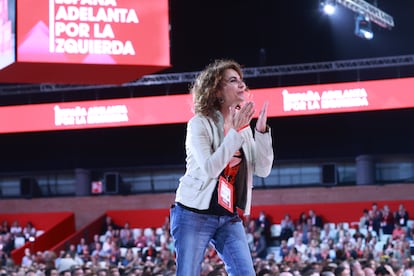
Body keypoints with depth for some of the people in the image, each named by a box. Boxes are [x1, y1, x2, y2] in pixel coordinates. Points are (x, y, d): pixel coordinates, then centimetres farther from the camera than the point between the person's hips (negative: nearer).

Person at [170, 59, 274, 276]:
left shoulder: (243, 126, 7)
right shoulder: (200, 123, -10)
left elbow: (263, 170, 0)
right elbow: (209, 169, -23)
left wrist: (262, 131, -11)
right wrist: (235, 132, -23)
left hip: (229, 217, 5)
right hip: (195, 214, -5)